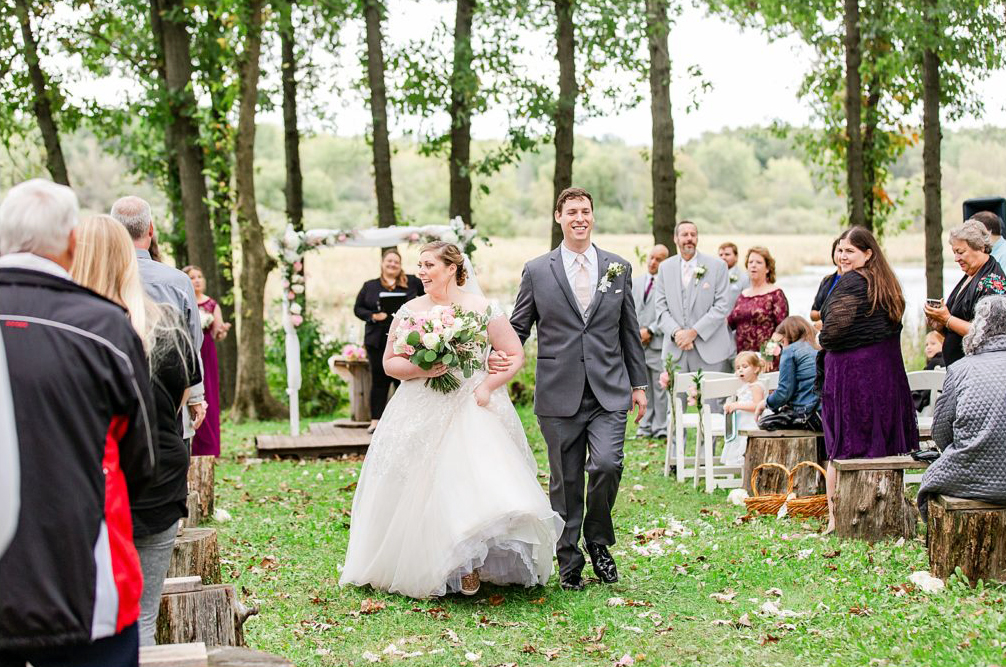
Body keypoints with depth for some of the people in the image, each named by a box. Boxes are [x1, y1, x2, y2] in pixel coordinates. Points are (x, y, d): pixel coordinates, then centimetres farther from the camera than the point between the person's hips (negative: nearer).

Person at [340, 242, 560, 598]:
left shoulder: (483, 309, 1)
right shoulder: (409, 311, 6)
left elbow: (515, 355, 3)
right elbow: (390, 363, 7)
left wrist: (488, 386, -10)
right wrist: (419, 370, -12)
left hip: (473, 410, -2)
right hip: (422, 416, 2)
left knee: (476, 485, -14)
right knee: (423, 489, -2)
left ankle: (468, 567, -3)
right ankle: (426, 567, 9)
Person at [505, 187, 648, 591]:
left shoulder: (619, 268, 9)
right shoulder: (537, 271, 4)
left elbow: (630, 331, 14)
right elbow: (517, 330, 8)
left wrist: (639, 384, 13)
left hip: (609, 392, 1)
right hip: (560, 393, -1)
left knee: (606, 465, -15)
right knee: (565, 481, 4)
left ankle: (598, 541, 10)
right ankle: (569, 562, 18)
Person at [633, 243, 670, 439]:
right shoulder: (636, 285, 18)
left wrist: (650, 331, -14)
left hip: (659, 344, -6)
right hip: (637, 344, 6)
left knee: (661, 388, -3)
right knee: (643, 388, 10)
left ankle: (661, 428, 3)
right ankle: (645, 426, 16)